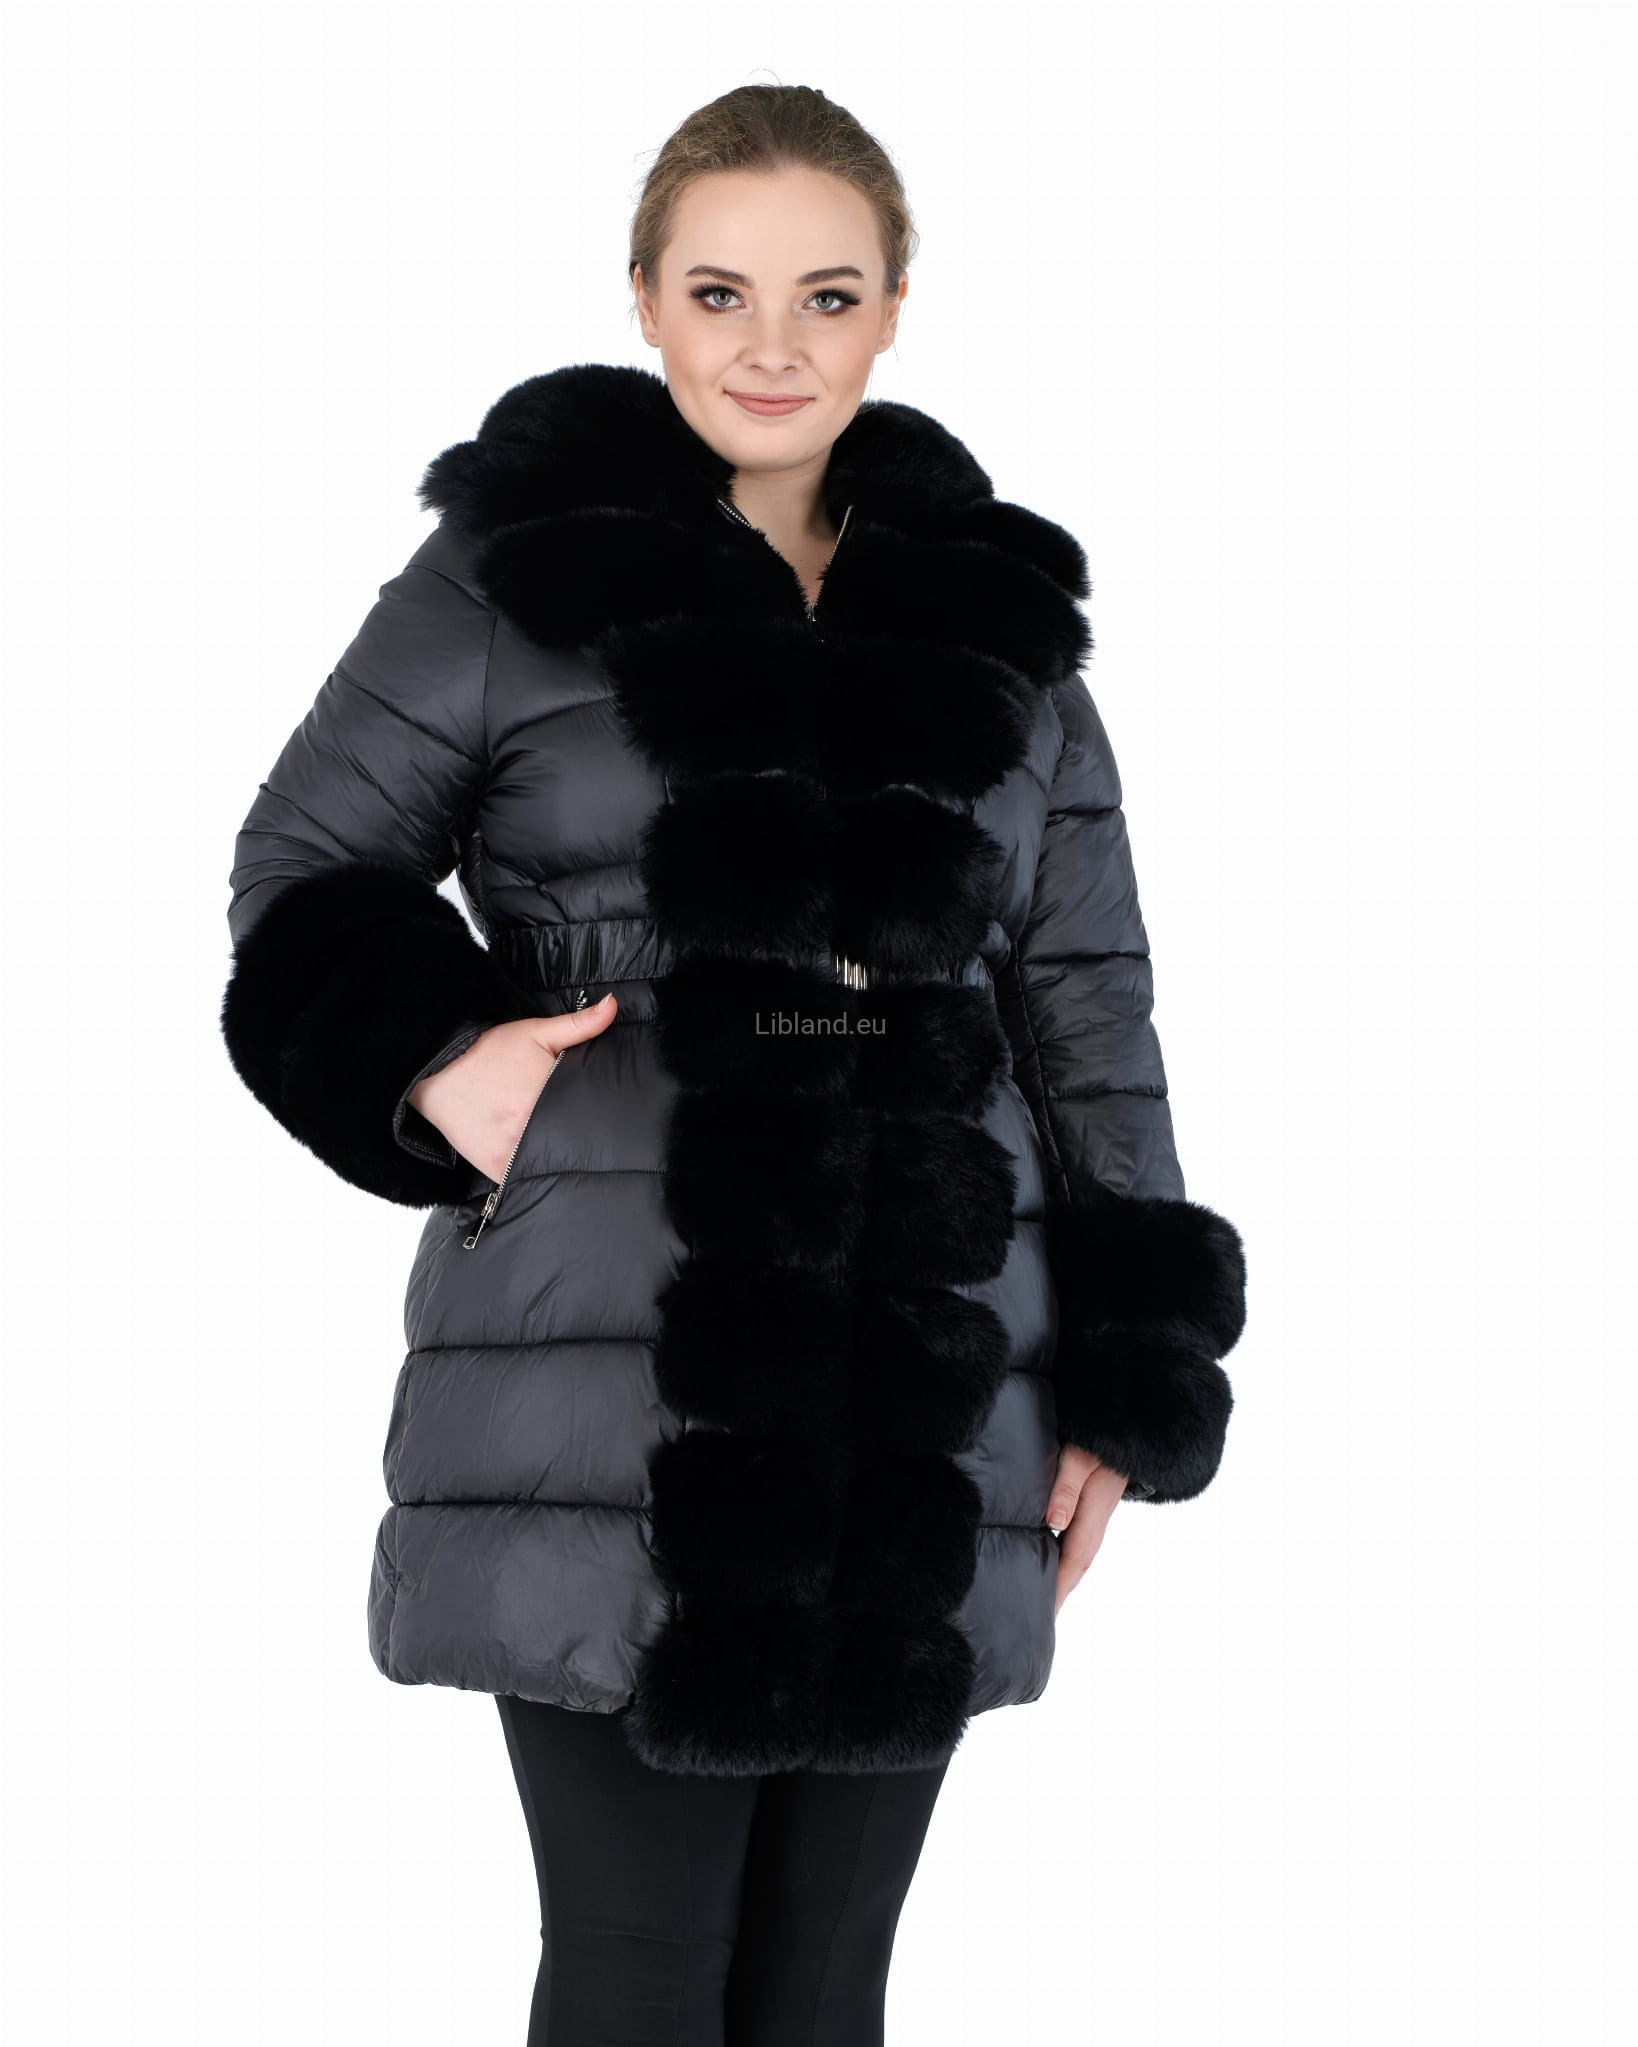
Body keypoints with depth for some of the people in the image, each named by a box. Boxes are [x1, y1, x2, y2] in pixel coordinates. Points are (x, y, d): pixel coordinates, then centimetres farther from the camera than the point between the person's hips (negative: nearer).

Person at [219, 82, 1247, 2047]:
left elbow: (1091, 1006, 14)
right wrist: (428, 1056, -12)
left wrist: (1126, 1383, 8)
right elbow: (296, 879, 9)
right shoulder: (514, 579, 2)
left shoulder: (1000, 626, 12)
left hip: (928, 1408, 3)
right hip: (613, 1401, -3)